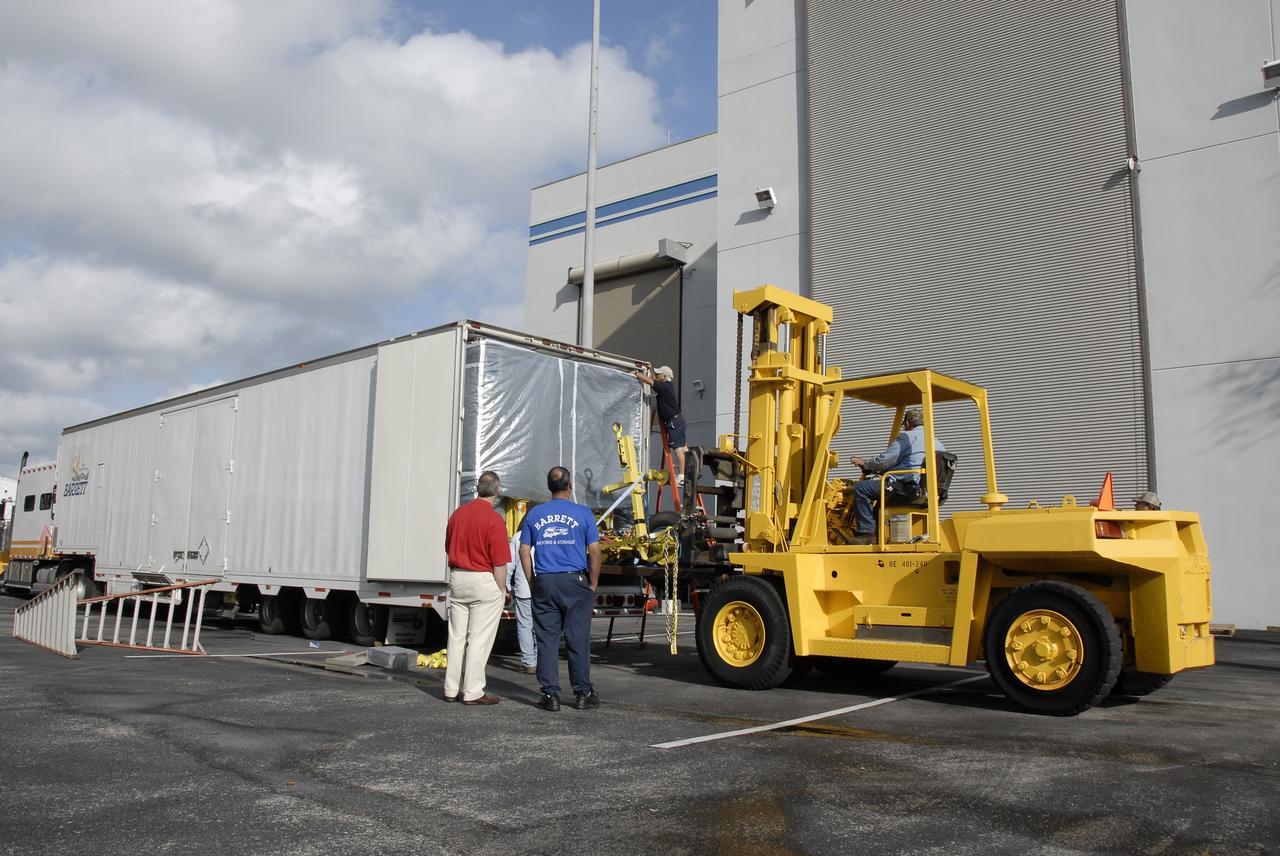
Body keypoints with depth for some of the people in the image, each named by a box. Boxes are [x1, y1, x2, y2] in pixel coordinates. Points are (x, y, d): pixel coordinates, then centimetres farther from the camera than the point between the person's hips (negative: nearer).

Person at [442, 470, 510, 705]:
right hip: (484, 581, -6)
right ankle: (473, 692, 5)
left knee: (456, 636, 13)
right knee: (479, 639, 1)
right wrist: (502, 590, -4)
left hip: (457, 578, 6)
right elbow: (499, 562, -15)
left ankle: (451, 690, 19)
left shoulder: (457, 514, 5)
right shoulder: (494, 519, -15)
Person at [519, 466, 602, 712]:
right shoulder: (582, 513, -1)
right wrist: (593, 584, 5)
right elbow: (594, 550, -3)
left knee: (547, 640, 5)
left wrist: (533, 583, 12)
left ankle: (550, 694, 6)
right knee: (578, 639, 4)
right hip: (574, 581, -2)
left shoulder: (534, 514, 7)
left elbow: (524, 551, 6)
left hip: (544, 582, 2)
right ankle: (583, 693, 10)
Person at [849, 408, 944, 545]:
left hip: (908, 488, -9)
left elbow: (885, 461, -9)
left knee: (861, 488, -9)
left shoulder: (907, 437, -3)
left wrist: (865, 464, 10)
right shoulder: (938, 442, 22)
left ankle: (867, 532, -16)